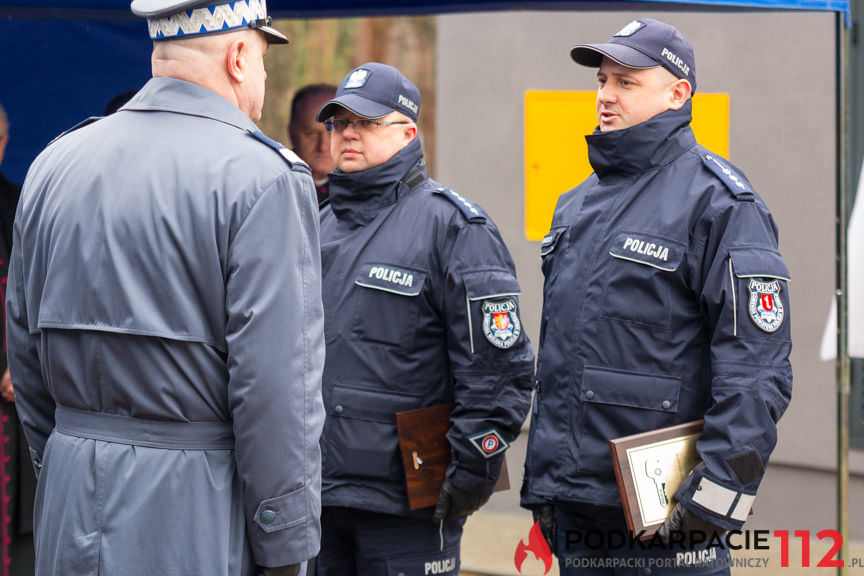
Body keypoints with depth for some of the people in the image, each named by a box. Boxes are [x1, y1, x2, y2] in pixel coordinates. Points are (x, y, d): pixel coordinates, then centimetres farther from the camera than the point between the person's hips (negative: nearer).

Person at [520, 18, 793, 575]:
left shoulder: (719, 201, -8)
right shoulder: (579, 205, 18)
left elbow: (756, 366, -14)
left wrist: (721, 486, -20)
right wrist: (539, 482, 21)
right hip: (575, 503, 8)